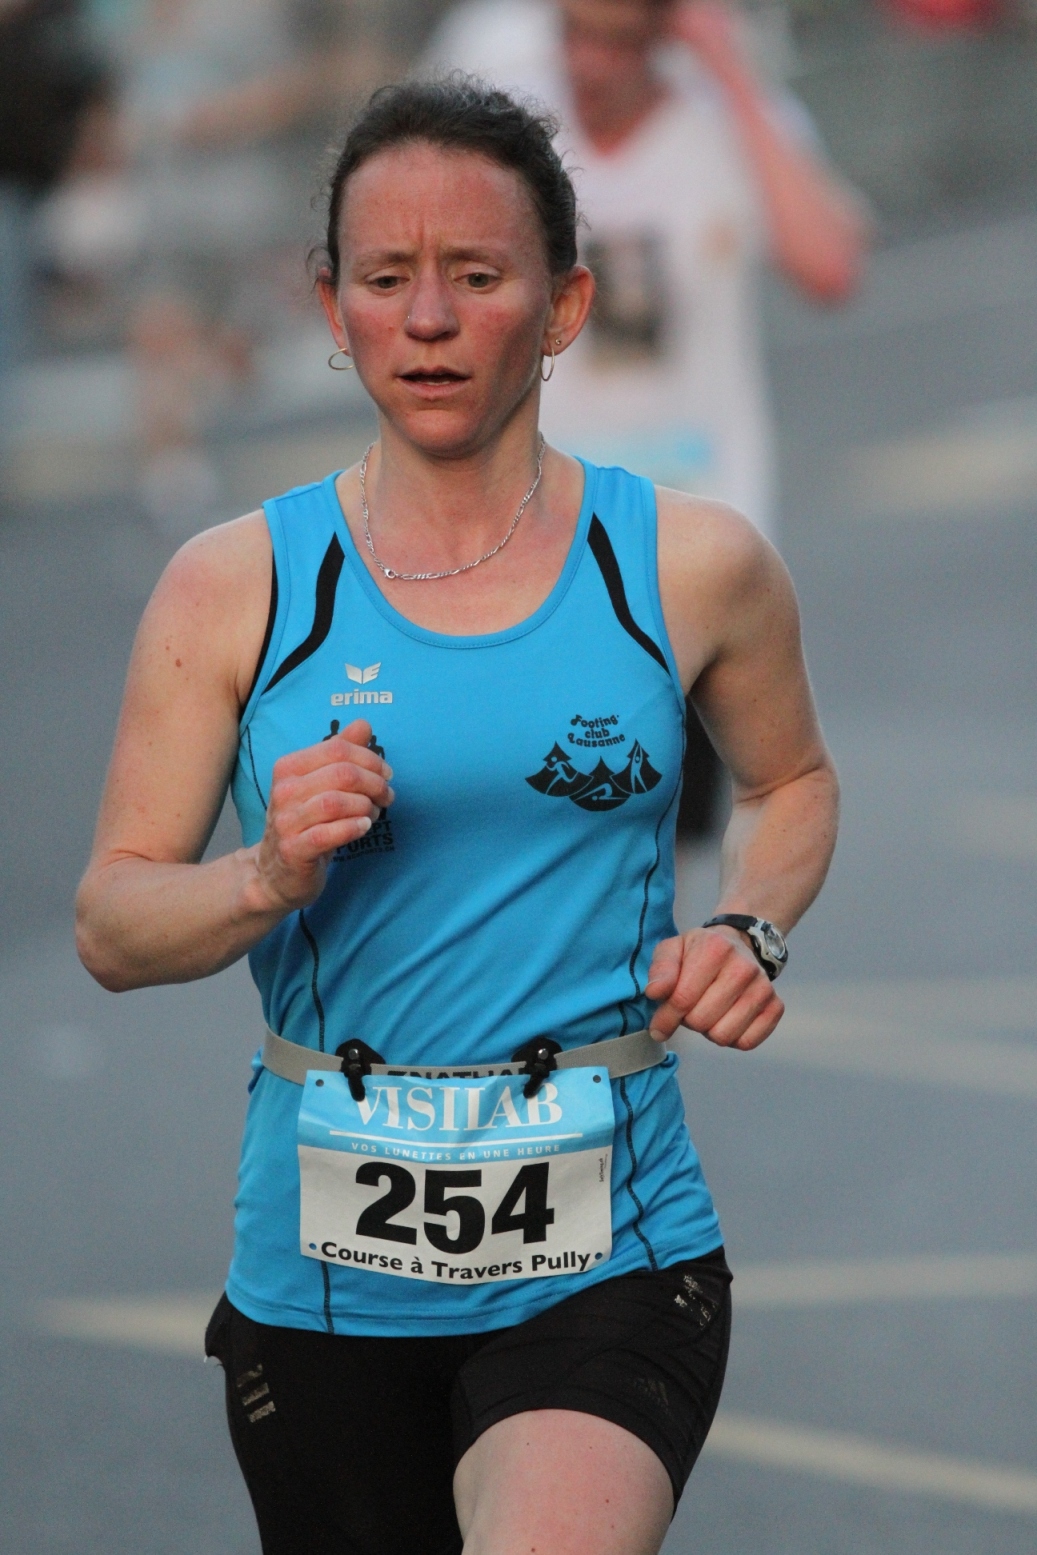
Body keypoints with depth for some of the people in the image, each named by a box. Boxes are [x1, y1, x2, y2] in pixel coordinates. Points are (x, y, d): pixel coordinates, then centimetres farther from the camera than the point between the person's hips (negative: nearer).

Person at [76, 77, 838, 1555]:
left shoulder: (692, 567, 2)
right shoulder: (237, 587, 1)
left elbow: (790, 780, 21)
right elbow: (110, 923, 3)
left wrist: (749, 932, 2)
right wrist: (270, 878, -17)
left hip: (606, 1258, -2)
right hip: (324, 1259, 2)